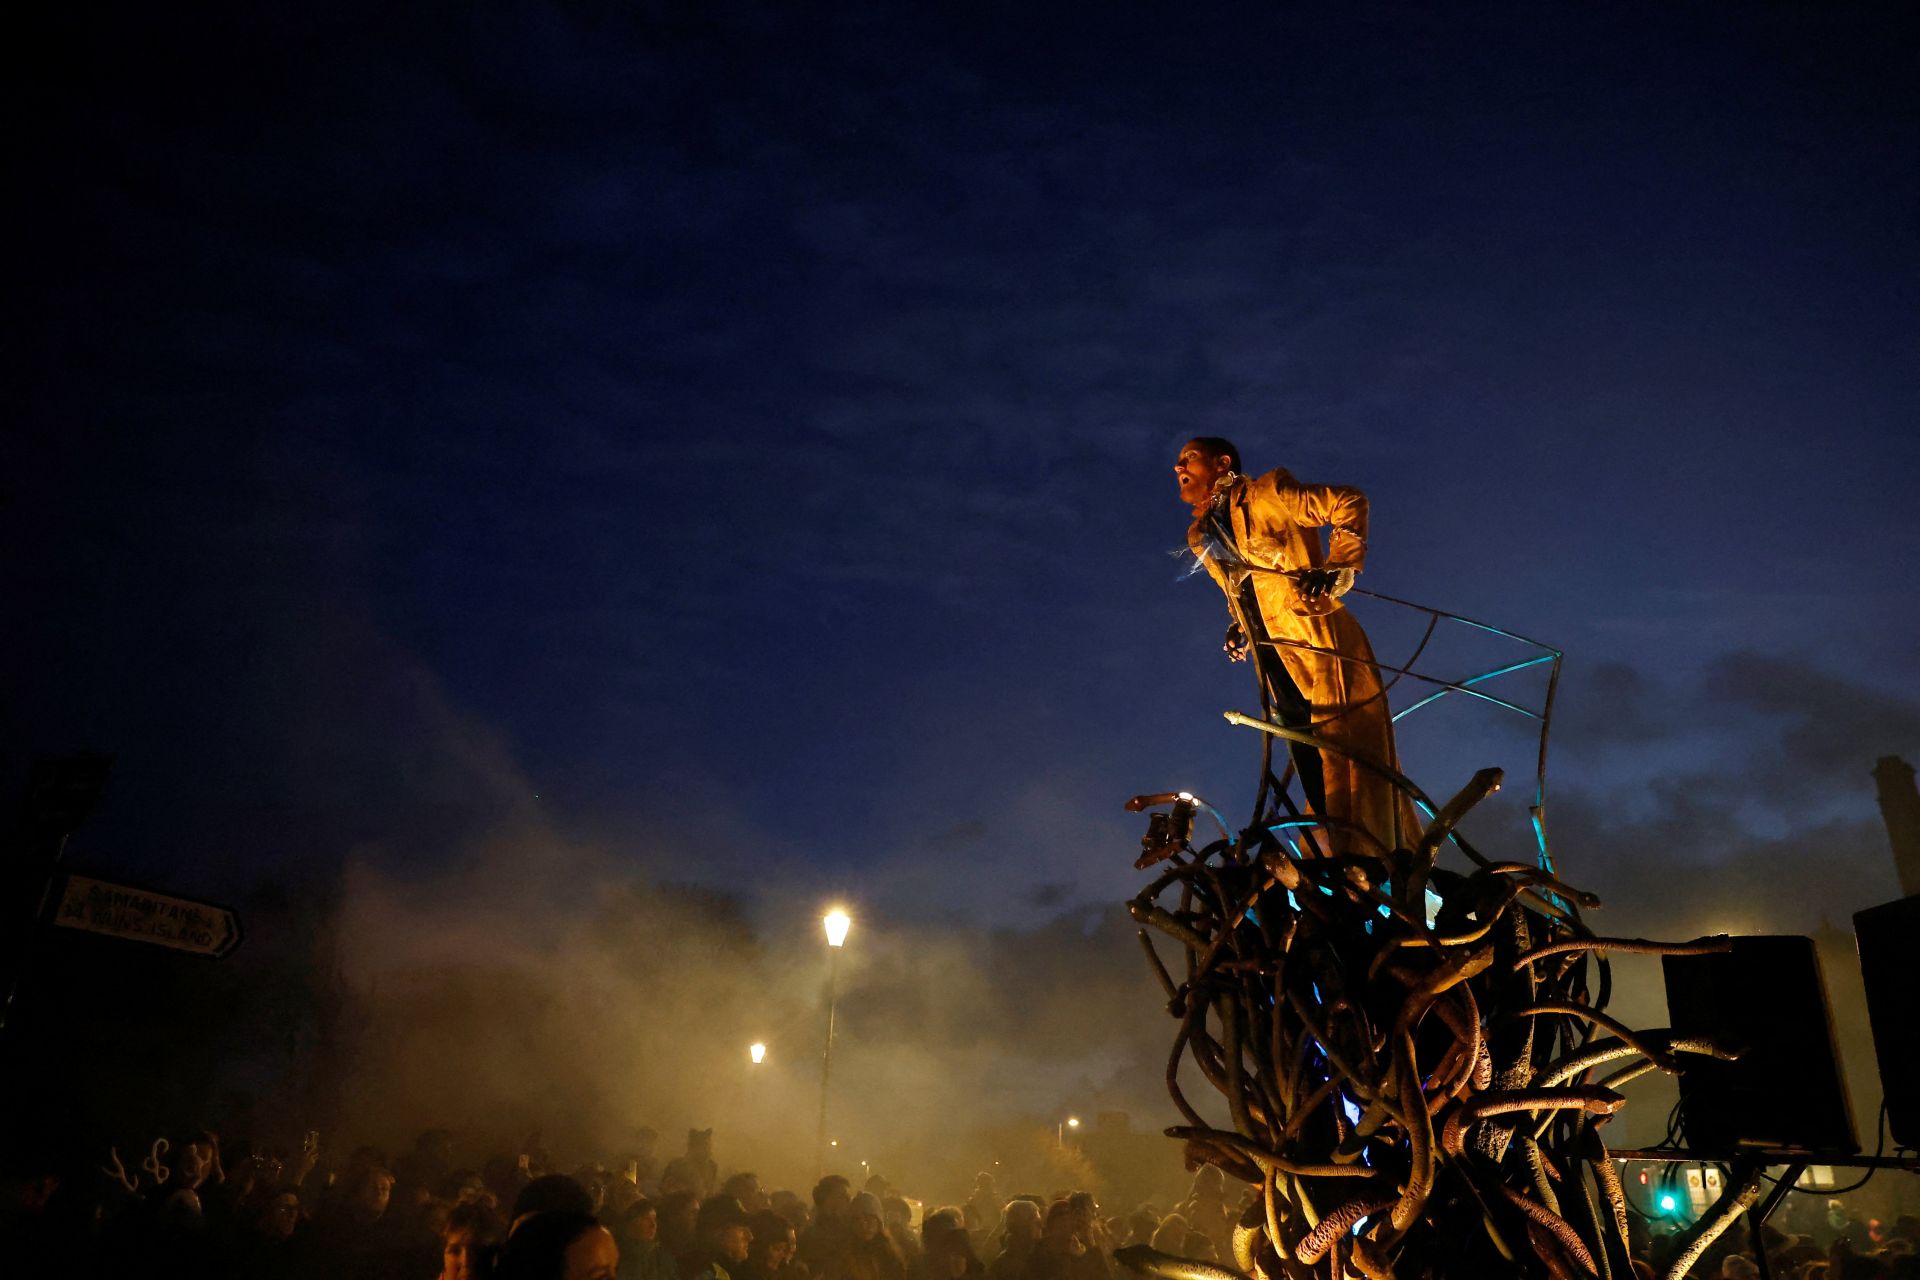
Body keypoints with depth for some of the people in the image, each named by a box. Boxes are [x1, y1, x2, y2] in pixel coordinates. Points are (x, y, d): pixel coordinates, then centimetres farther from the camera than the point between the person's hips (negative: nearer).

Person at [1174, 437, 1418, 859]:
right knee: (1314, 775, 8)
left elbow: (1349, 503, -8)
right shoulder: (1200, 538, 16)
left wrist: (1338, 570, -17)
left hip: (1323, 651, -7)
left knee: (1351, 764, -11)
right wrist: (1238, 626, 13)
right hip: (1279, 668, 7)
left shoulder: (1266, 495, -6)